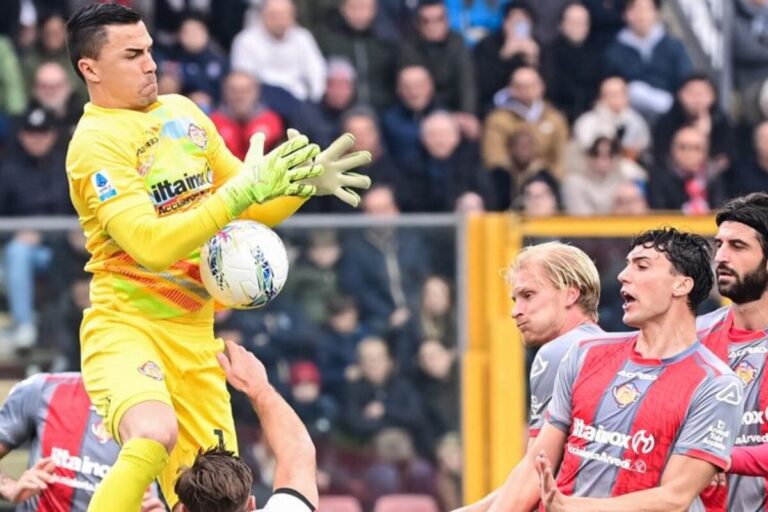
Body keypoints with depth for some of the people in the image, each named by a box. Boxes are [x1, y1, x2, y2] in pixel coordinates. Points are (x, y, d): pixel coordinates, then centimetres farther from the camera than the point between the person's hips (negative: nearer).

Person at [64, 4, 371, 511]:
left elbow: (255, 209, 18)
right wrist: (244, 190, -28)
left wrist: (305, 181, -1)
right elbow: (152, 243, -25)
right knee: (154, 436, -36)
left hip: (195, 335, 7)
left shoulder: (183, 113, 10)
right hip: (126, 324, -7)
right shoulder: (96, 144, -13)